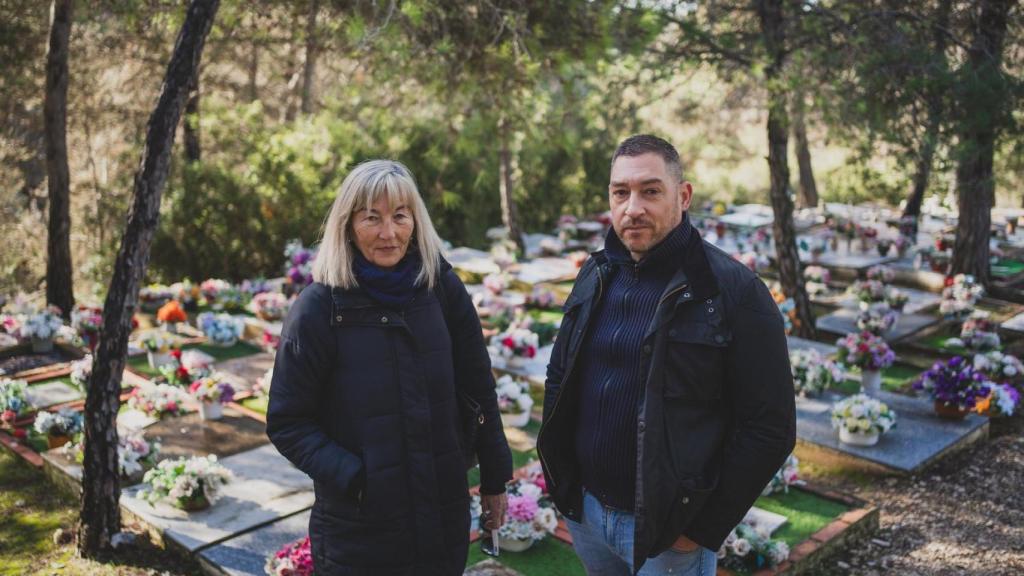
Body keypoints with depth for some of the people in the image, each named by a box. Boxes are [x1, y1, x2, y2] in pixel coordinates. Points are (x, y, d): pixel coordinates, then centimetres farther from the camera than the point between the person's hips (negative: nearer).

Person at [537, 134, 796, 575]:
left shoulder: (733, 291, -15)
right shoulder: (597, 275, 3)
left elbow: (769, 430, -14)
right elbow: (559, 376, 14)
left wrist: (704, 528, -13)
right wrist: (559, 476, 8)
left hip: (666, 531, -5)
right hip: (583, 511, 6)